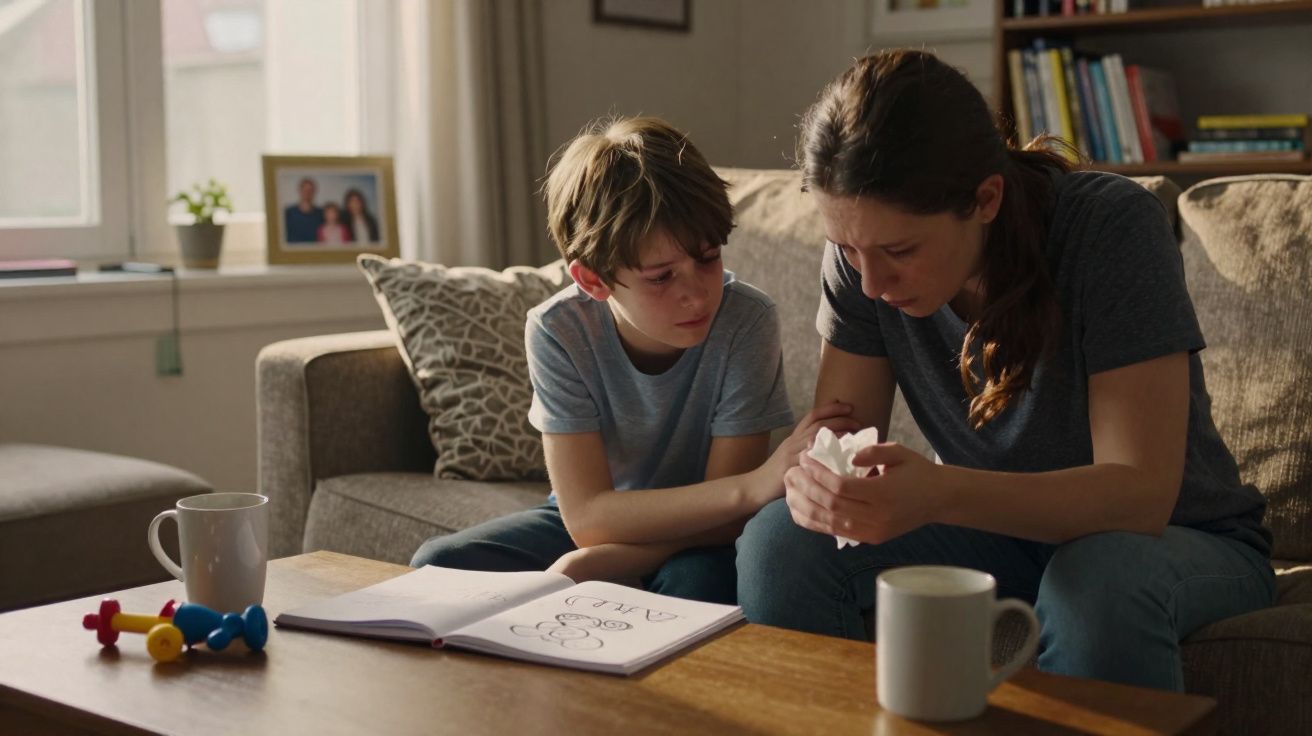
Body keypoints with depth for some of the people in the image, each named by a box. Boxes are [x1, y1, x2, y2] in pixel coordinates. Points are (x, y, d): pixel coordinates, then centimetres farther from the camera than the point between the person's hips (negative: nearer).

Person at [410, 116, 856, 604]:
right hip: (590, 522, 2)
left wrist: (588, 565, -34)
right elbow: (588, 516, -26)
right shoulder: (557, 332, -23)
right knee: (438, 565, -19)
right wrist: (753, 486, -38)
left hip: (698, 533, -2)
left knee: (699, 578, -35)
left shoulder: (747, 322, -26)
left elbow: (725, 522, -21)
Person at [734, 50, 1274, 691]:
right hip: (1002, 535, 4)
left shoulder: (1113, 228, -25)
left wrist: (941, 494, -46)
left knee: (1103, 575, -38)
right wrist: (816, 481, -34)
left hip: (1183, 539, -3)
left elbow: (1141, 493, -30)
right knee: (779, 541, -21)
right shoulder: (864, 252, -12)